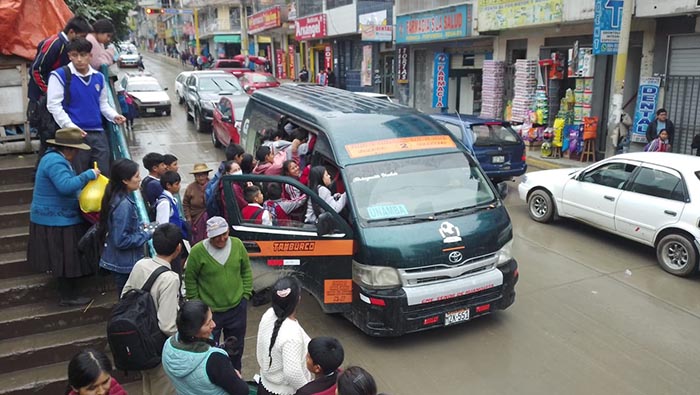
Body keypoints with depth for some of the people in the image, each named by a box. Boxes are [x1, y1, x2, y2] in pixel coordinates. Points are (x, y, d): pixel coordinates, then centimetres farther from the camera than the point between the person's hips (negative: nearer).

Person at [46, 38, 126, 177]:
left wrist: (114, 116, 1)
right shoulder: (60, 75, -4)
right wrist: (71, 127, -18)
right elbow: (54, 105, -8)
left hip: (98, 134, 5)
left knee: (104, 174, 8)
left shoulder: (99, 77, 12)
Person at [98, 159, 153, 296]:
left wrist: (140, 227, 7)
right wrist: (146, 234, -15)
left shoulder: (118, 198, 4)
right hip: (125, 264, -9)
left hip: (121, 262, 9)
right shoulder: (123, 204, -24)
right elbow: (121, 240, -24)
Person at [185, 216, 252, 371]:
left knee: (236, 347, 21)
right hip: (209, 310, -3)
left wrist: (246, 293, 2)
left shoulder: (237, 244, -8)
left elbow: (246, 270, 5)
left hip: (237, 307, 3)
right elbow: (190, 279, -7)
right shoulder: (197, 251, -18)